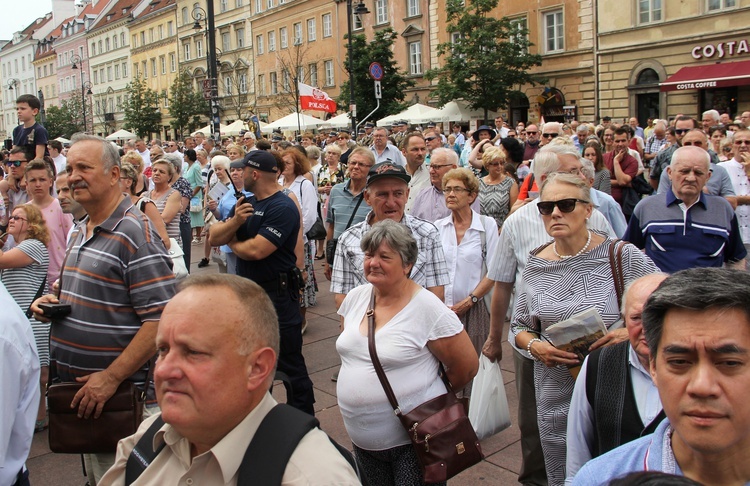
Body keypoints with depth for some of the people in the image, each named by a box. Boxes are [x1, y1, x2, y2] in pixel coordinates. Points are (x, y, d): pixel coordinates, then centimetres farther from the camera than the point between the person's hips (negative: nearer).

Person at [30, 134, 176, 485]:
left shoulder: (135, 233, -18)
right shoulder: (80, 232, 11)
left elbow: (163, 319, -23)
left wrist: (110, 378, -23)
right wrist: (53, 300, 3)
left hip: (116, 392, -8)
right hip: (77, 389, 9)